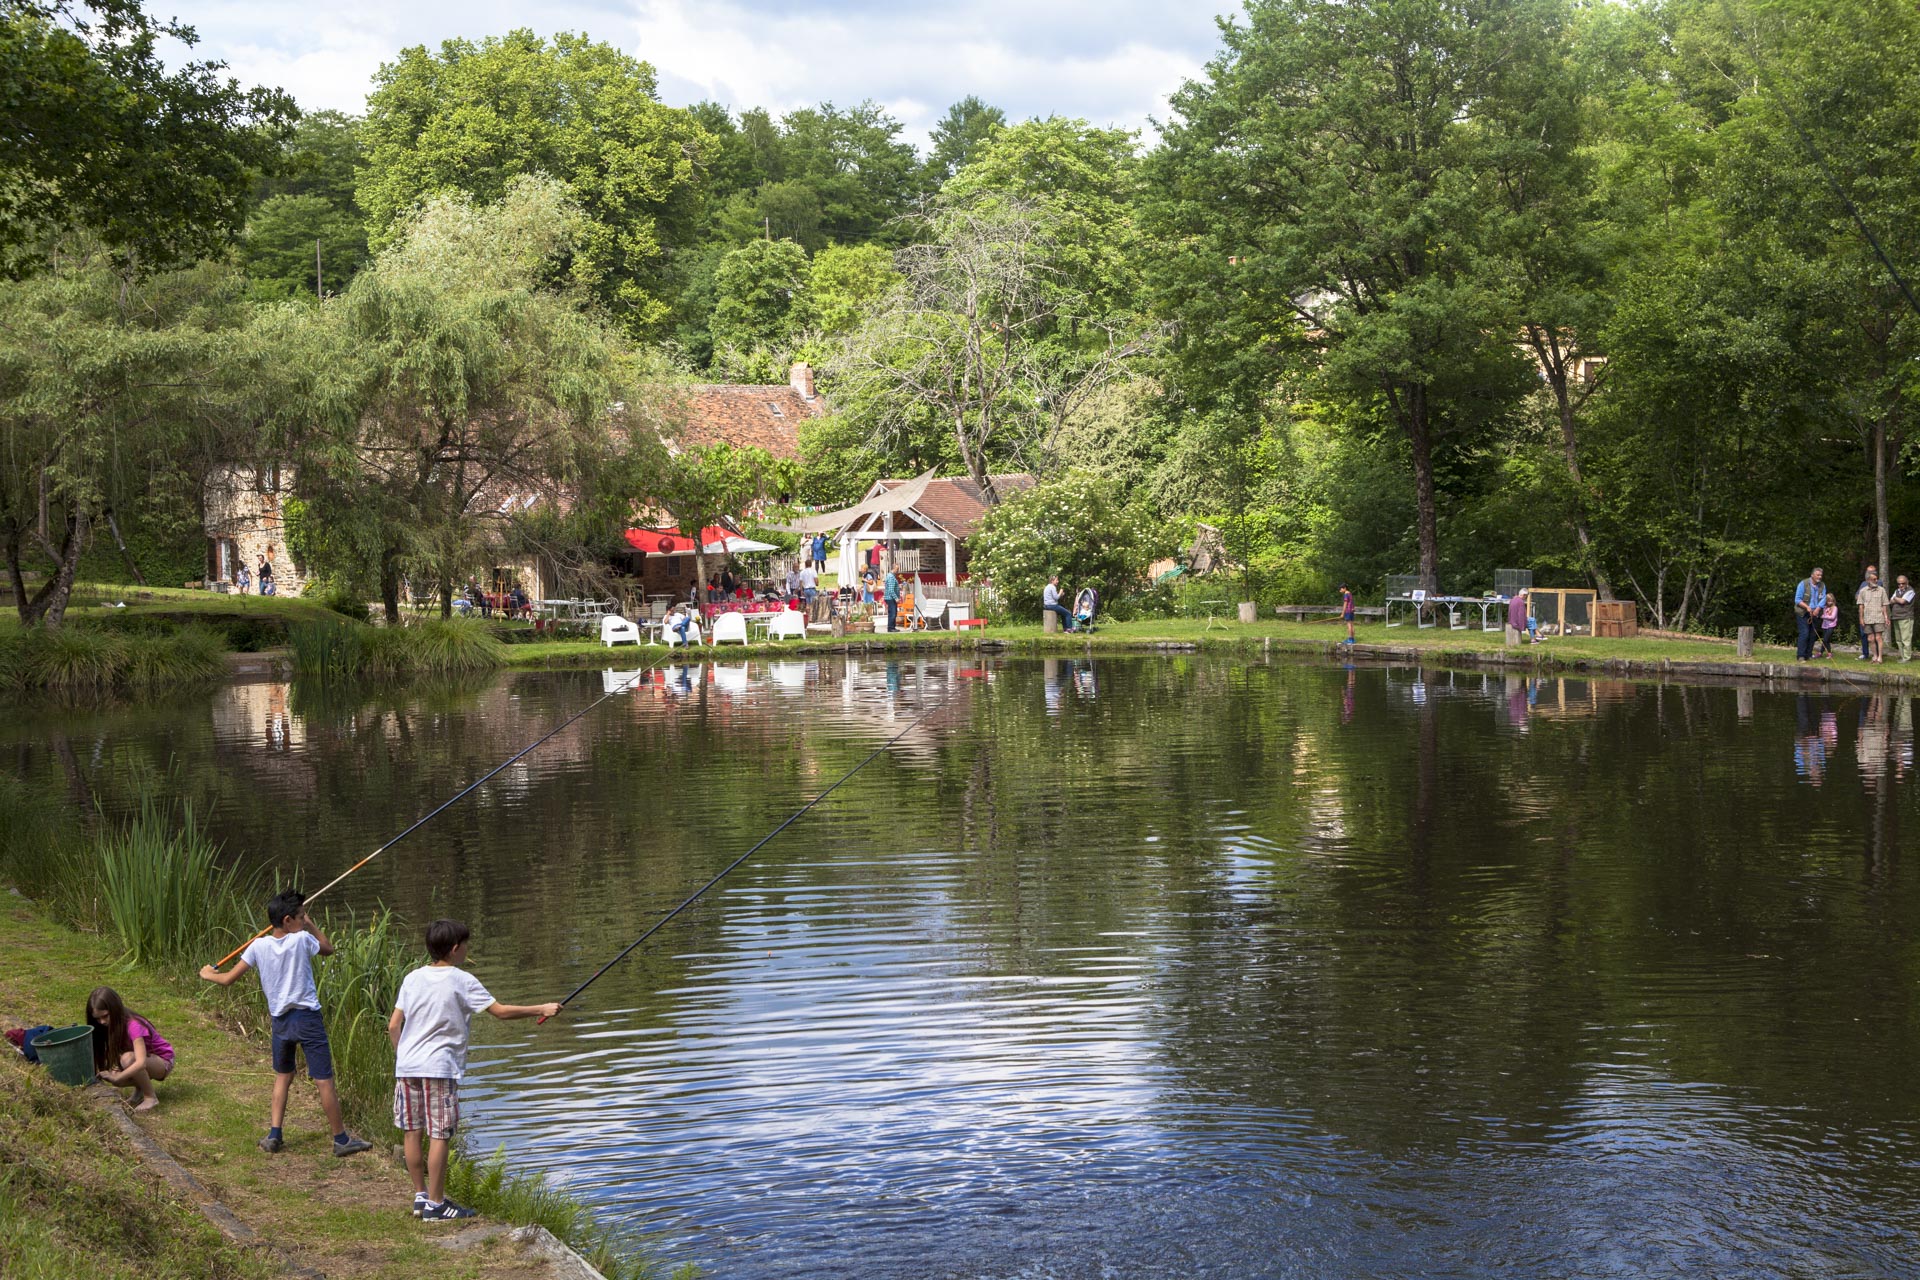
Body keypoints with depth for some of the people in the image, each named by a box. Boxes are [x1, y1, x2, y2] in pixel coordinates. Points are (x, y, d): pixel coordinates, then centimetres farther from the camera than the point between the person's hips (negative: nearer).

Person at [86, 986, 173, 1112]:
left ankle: (150, 1098, -17)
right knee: (108, 1073, -21)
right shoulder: (111, 1026, -8)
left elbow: (141, 1063, -40)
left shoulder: (133, 1025, -30)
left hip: (163, 1062, -7)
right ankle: (140, 1089, 6)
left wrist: (117, 1077, -40)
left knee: (128, 1059, -36)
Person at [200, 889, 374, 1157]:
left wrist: (208, 974, 19)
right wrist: (310, 923, 12)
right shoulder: (302, 940, -10)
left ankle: (274, 1136, 19)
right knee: (324, 1080, 1)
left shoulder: (258, 946, -4)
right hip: (307, 1017, -4)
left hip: (280, 1021, 4)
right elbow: (328, 948, 11)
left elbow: (228, 979, 0)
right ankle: (341, 1139, 7)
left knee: (283, 1075, 23)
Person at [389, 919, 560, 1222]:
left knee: (411, 1131, 10)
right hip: (439, 1066, -6)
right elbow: (501, 1011, -7)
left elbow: (393, 1026, 9)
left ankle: (420, 1197, 19)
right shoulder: (461, 981, -5)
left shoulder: (413, 978, 10)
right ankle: (435, 1205, -1)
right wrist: (541, 1010, 2)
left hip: (407, 1065, 6)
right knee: (439, 1135, -2)